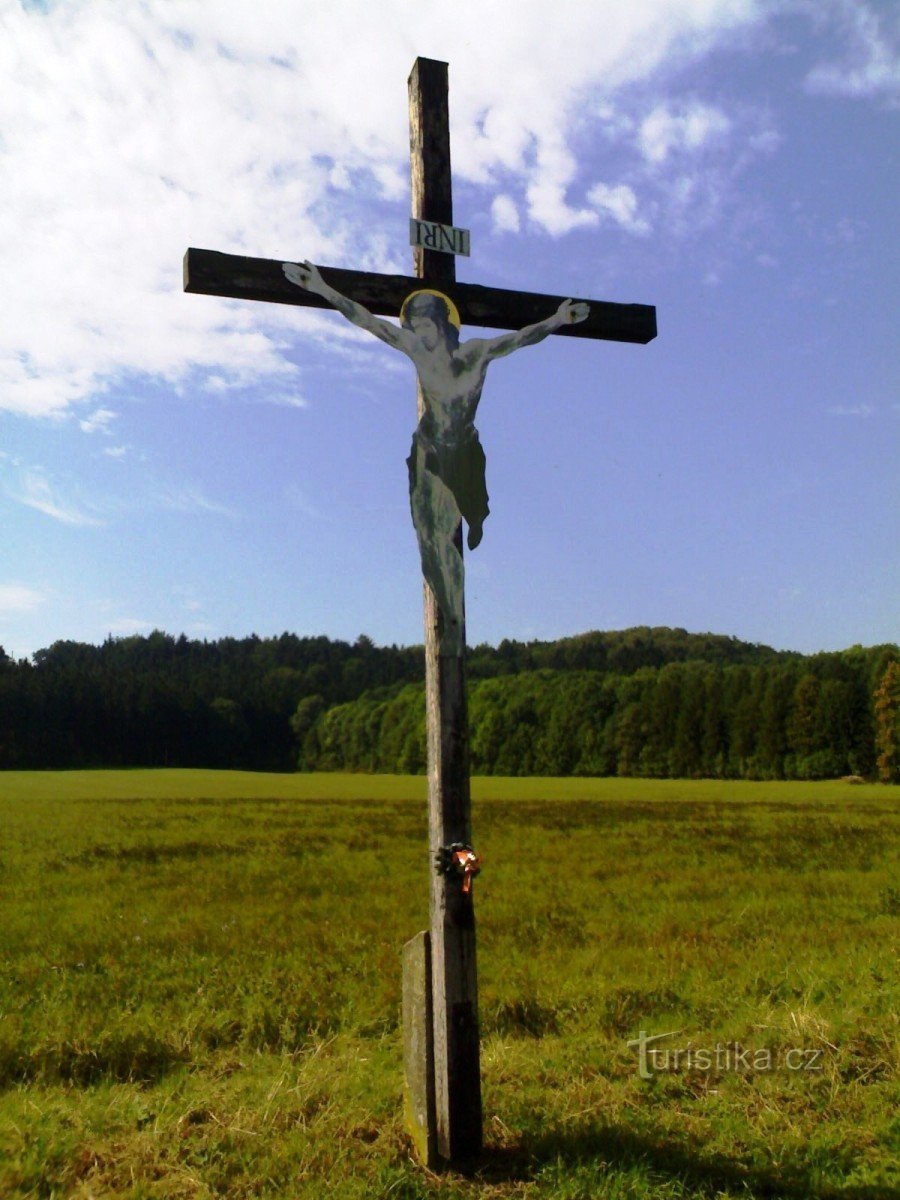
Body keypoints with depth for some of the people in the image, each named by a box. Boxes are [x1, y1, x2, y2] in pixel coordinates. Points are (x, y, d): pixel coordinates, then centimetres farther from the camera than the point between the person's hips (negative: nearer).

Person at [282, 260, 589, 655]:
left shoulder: (478, 352, -12)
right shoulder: (416, 349, -8)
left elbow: (520, 338, -22)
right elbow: (366, 320, -4)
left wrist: (555, 321, -39)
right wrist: (322, 289, -3)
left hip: (465, 455, 0)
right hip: (428, 454, 0)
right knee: (434, 540, -7)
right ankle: (453, 621, 1)